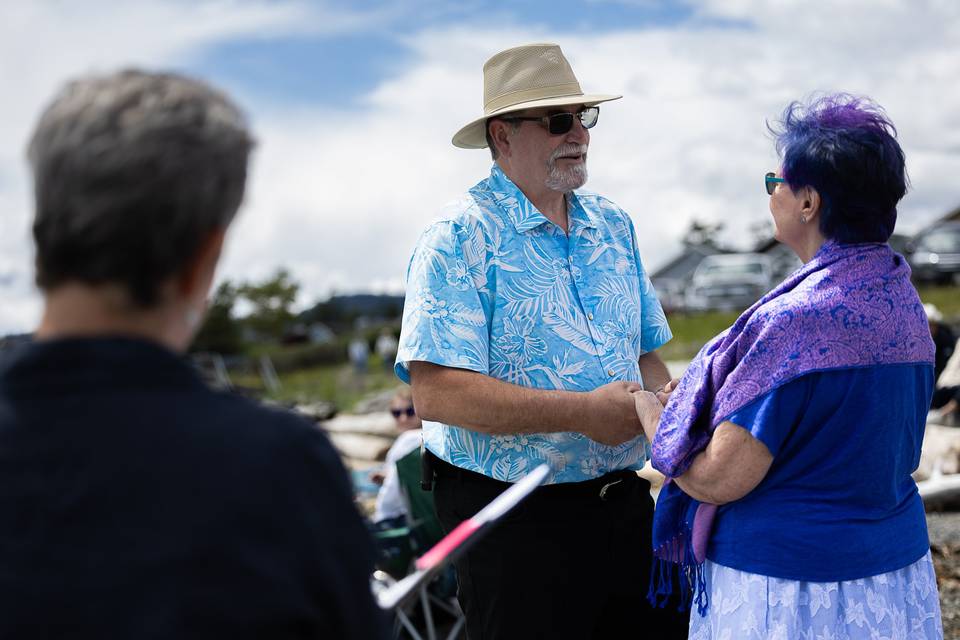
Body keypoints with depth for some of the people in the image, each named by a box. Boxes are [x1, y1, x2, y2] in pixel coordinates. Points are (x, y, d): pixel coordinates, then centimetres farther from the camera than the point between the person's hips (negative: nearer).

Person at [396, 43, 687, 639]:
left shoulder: (613, 224, 11)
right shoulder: (460, 238, -11)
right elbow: (436, 393, -21)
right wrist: (583, 412, -21)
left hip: (625, 498, 6)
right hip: (514, 522, -6)